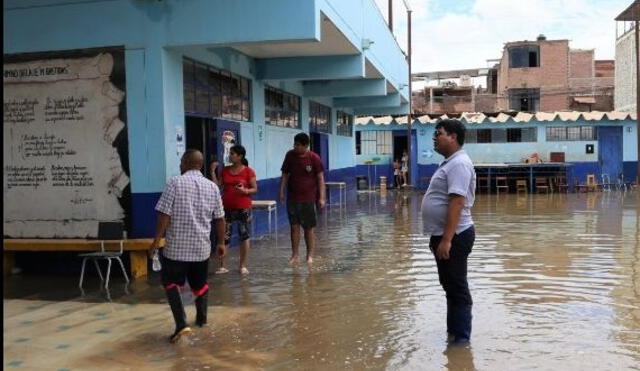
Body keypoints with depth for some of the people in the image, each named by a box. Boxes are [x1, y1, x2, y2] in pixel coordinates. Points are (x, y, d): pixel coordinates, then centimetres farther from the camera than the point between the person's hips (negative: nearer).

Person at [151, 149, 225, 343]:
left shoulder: (175, 182, -9)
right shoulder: (212, 186, 4)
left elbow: (165, 214, -13)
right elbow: (220, 218, 7)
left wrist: (157, 238, -5)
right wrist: (221, 242, 16)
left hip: (177, 245, -4)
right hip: (202, 246, 4)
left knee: (171, 282, 7)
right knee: (200, 283, 21)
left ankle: (181, 323, -7)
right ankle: (201, 318, 33)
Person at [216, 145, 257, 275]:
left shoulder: (248, 171, -4)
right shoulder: (225, 170, 8)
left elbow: (255, 189, -3)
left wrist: (245, 191, -22)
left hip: (243, 208, -3)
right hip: (227, 208, 3)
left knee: (244, 236, 4)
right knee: (224, 236, 1)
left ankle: (243, 266, 15)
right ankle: (222, 266, 7)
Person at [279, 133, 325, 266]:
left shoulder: (314, 158, -9)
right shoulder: (290, 155, 0)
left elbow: (320, 178, -5)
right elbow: (285, 174, 8)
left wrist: (321, 197, -9)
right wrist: (282, 191, 1)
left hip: (308, 199, -3)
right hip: (292, 198, 3)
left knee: (309, 228, 5)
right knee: (294, 226, 5)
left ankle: (310, 255, 16)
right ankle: (294, 256, 12)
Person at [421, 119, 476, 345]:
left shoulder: (459, 164, -17)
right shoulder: (449, 163, 15)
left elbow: (457, 202, -25)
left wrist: (446, 240, -28)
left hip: (454, 237, -10)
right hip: (444, 235, 10)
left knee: (457, 288, -2)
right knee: (450, 286, 17)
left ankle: (461, 338, 7)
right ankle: (453, 331, 28)